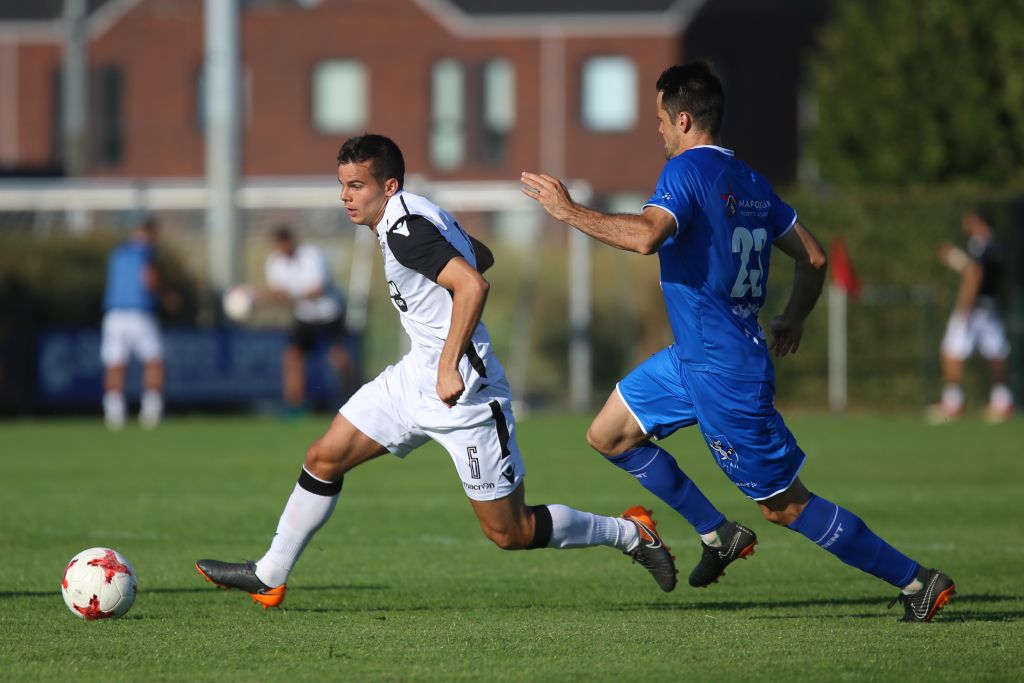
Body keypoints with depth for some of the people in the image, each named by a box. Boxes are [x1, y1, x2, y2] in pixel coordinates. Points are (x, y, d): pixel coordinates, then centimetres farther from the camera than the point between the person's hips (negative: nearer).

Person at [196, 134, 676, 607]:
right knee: (323, 459, 8)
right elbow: (481, 257, 24)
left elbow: (472, 284, -31)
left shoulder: (404, 228, -20)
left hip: (464, 392, -10)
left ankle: (631, 532, 14)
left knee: (510, 533, -3)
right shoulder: (413, 215, 9)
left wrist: (450, 365, -31)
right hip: (416, 376, 10)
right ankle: (269, 577, 17)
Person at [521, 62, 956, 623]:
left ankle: (917, 581, 2)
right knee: (608, 434, 15)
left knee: (786, 506, -2)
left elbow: (647, 235, -34)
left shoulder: (688, 170, -16)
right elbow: (813, 256, 14)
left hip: (725, 374, -9)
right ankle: (719, 535, 19)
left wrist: (571, 211, -24)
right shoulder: (750, 181, 10)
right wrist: (792, 319, 27)